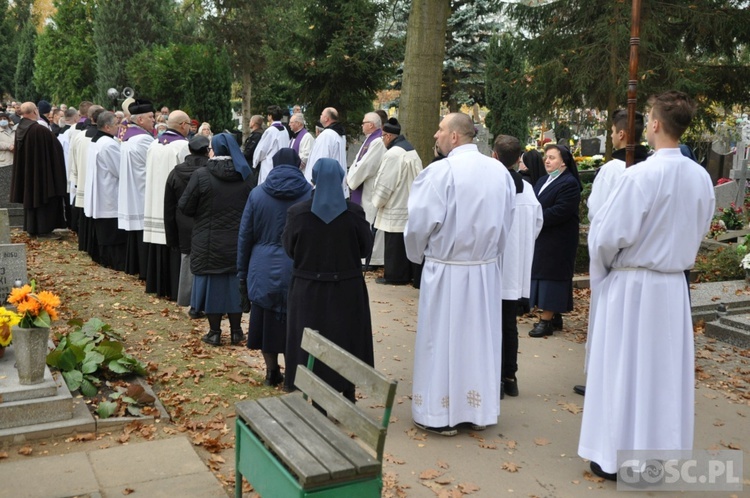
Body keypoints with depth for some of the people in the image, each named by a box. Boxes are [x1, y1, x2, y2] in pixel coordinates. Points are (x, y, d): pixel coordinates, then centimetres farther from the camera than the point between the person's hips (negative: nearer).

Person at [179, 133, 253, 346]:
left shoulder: (201, 175, -13)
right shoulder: (244, 177, -1)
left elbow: (184, 207, -10)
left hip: (209, 243, -3)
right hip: (237, 243, 3)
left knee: (212, 284, 8)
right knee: (235, 284, 12)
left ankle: (214, 332, 14)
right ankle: (236, 331, 19)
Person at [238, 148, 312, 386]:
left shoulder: (257, 194, 1)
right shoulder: (310, 194, -2)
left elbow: (245, 236, 4)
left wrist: (242, 273, 11)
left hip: (264, 270, 1)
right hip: (298, 271, -1)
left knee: (267, 319, 13)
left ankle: (272, 371, 23)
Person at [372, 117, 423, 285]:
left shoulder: (393, 154, -18)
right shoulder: (412, 151, 10)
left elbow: (384, 183, -16)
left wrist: (377, 202, -1)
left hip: (395, 209, -9)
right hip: (410, 205, 9)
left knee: (394, 245, 1)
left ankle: (395, 275, 9)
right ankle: (409, 274, 19)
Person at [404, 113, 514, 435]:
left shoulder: (440, 171, -16)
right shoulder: (500, 172, 2)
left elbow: (420, 222, -15)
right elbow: (506, 220, 7)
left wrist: (417, 255, 3)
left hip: (446, 270, -5)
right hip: (486, 270, 5)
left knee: (442, 338, 6)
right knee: (479, 337, 15)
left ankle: (440, 414, 16)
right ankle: (479, 410, 27)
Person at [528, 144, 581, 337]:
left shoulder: (569, 183, -13)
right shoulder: (543, 181, 16)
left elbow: (559, 211, -22)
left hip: (556, 241, -9)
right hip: (542, 239, 9)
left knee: (550, 276, -7)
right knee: (543, 275, 11)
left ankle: (547, 320, -3)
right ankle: (554, 316, 20)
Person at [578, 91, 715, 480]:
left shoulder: (641, 175, -19)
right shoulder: (701, 177, 0)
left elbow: (608, 235, -16)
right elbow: (698, 231, 13)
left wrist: (602, 271, 2)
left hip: (631, 284, -5)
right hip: (673, 283, 6)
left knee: (624, 369, 5)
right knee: (666, 370, 13)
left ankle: (618, 457, 14)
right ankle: (662, 453, 24)